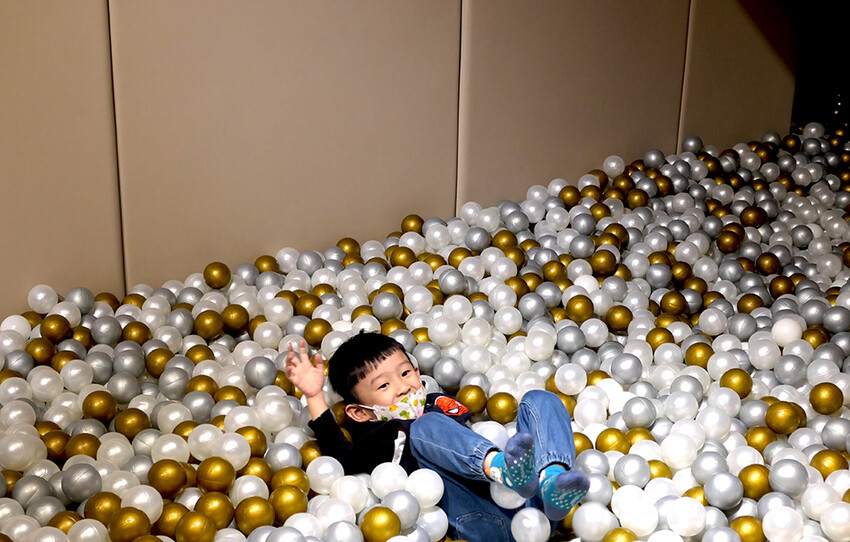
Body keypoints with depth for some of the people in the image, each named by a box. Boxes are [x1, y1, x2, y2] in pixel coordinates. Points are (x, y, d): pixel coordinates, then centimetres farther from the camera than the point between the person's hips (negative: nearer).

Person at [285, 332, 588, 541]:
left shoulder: (441, 404, 31)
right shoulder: (379, 440, 15)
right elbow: (341, 461, -6)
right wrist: (315, 397, -8)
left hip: (533, 509, 5)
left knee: (539, 399, 1)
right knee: (425, 426, -17)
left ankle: (552, 479, -34)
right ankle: (505, 469, -49)